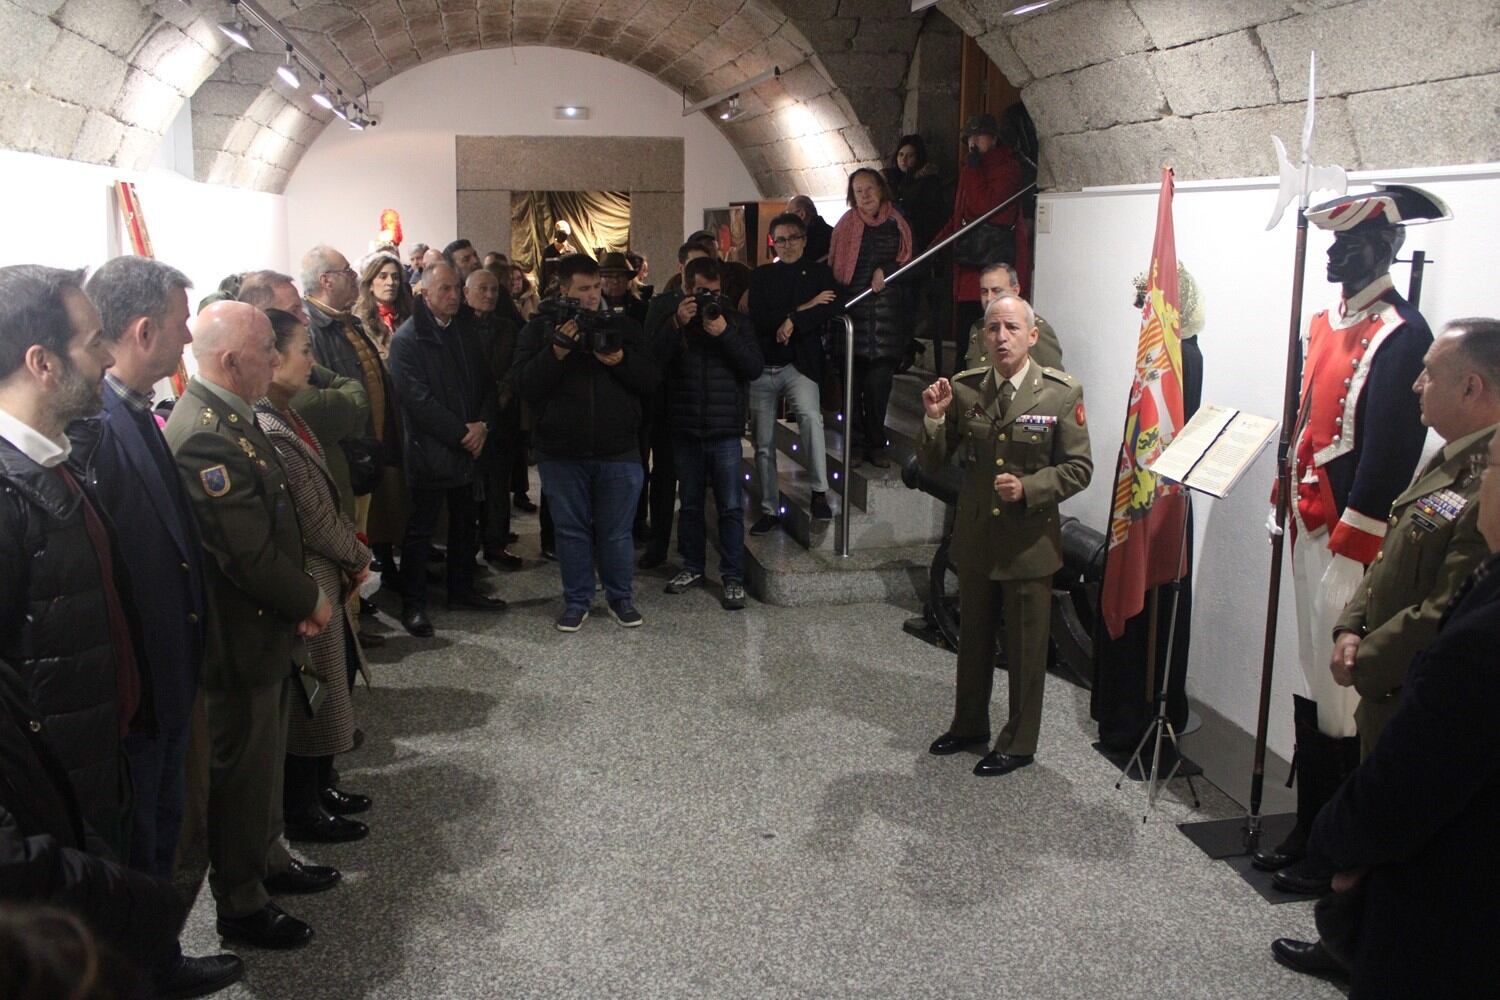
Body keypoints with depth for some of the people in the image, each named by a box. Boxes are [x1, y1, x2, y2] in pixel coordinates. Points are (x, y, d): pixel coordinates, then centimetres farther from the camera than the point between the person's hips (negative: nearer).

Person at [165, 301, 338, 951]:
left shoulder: (231, 419, 5)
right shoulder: (205, 436, -28)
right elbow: (248, 556, -28)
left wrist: (300, 598, 1)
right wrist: (310, 600, -12)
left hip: (269, 628, 10)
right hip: (239, 640, -10)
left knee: (265, 757, 25)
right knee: (242, 770, 7)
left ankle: (268, 858, 44)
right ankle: (241, 905, 24)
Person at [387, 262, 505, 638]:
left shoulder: (465, 334, 12)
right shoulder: (407, 339, -11)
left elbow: (486, 384, 12)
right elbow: (418, 399, -18)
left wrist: (482, 424, -6)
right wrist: (461, 432, -17)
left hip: (468, 448, 7)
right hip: (429, 450, -7)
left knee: (466, 523, 15)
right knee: (420, 529, 1)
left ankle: (462, 589, 29)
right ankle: (413, 603, 10)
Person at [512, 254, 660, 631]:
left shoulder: (622, 327, 6)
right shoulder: (540, 329, 2)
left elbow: (652, 380, 1)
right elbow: (523, 385, -9)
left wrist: (621, 360, -17)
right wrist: (557, 352, -21)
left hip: (619, 452, 1)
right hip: (561, 454, 0)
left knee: (616, 531, 8)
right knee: (571, 530, 9)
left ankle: (619, 596, 24)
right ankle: (577, 600, 22)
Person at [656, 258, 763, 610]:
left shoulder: (736, 321, 4)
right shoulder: (674, 321, 6)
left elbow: (755, 368, -6)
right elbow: (654, 363, -9)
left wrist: (725, 335, -15)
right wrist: (677, 325, -18)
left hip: (725, 430, -2)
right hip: (685, 429, 2)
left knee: (731, 507, -2)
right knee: (690, 503, 14)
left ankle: (733, 576, 3)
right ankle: (692, 566, 26)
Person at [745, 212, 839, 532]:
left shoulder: (819, 272, 9)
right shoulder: (761, 275, 11)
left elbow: (826, 312, -6)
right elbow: (757, 317, -3)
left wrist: (792, 321, -17)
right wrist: (803, 308, -8)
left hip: (798, 364, -3)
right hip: (761, 366, 3)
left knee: (811, 416, -31)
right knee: (763, 443, 6)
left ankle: (820, 491, -24)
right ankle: (769, 509, 18)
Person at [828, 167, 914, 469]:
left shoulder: (896, 224, 9)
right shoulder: (845, 225, 7)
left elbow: (908, 262, 10)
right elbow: (834, 267, 5)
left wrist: (885, 270, -7)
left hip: (887, 315, 1)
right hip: (853, 309, -1)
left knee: (880, 381, -1)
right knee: (853, 381, -1)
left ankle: (875, 444, 10)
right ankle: (854, 443, 7)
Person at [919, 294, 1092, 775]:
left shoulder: (1061, 393, -11)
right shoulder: (964, 389, -2)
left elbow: (1078, 469, -8)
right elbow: (931, 465, 1)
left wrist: (1028, 488, -22)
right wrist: (935, 419, -16)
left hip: (1029, 542, -4)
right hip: (975, 538, 4)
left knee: (1025, 648, 10)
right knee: (973, 639, 20)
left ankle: (1018, 744, 26)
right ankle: (969, 724, 40)